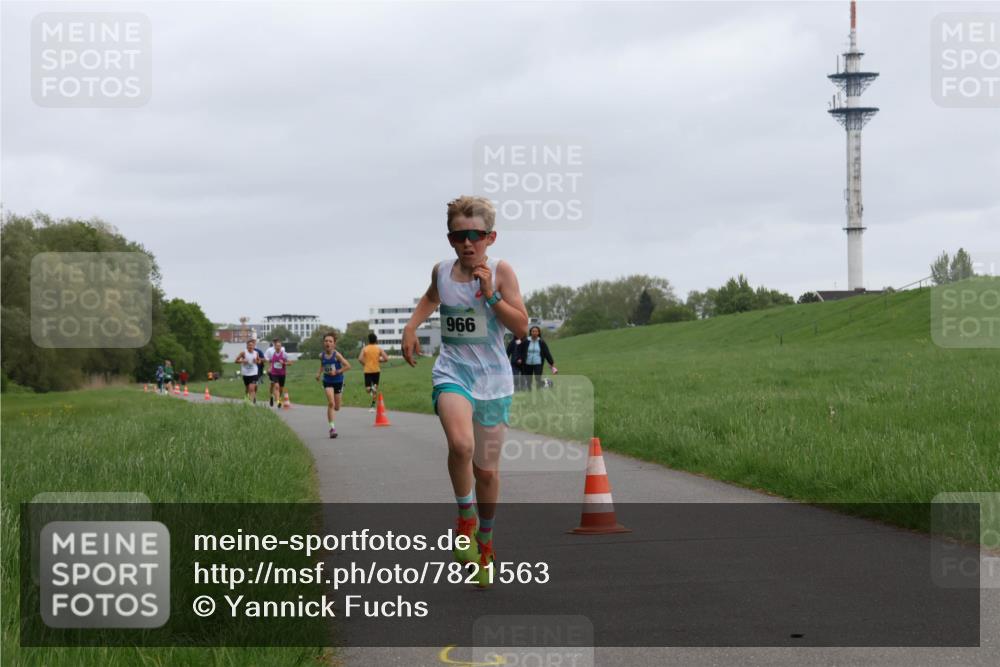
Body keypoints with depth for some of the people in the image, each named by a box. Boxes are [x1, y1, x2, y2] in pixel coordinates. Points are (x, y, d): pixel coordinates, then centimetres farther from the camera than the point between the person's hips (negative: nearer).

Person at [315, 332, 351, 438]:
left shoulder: (337, 355, -16)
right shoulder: (322, 355, -4)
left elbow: (348, 366, -16)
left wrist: (337, 371, -22)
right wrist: (319, 373, 4)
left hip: (338, 381, -1)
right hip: (327, 382, 1)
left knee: (337, 407, 10)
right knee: (331, 403, -17)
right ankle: (332, 427, -15)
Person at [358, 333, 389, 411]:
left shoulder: (364, 348, 0)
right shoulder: (379, 349, 0)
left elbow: (360, 359, -12)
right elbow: (386, 358, -8)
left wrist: (365, 363, 6)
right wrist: (379, 360, 11)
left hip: (367, 370, 0)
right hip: (376, 370, 0)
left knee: (367, 388, 7)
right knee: (376, 388, 10)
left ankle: (370, 388, -29)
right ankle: (372, 406, 2)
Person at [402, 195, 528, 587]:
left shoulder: (500, 272, -6)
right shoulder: (442, 271, 2)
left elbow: (521, 328, -10)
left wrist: (490, 294, -19)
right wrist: (411, 327, 15)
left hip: (493, 378, 0)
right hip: (452, 371, 0)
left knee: (486, 469, 9)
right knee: (461, 444, -30)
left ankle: (485, 541, 33)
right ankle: (465, 518, -6)